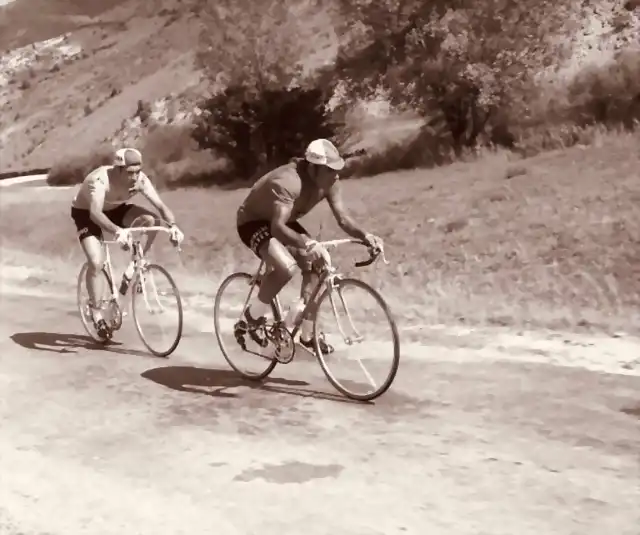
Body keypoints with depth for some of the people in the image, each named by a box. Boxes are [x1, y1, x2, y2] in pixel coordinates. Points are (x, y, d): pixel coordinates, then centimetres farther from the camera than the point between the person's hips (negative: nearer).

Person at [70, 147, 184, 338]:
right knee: (96, 262, -21)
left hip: (115, 209, 4)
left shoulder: (140, 179, -25)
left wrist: (173, 225, -48)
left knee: (152, 220, -23)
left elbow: (161, 206, -28)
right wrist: (117, 231, -67)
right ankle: (95, 308, 1)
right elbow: (95, 213, -51)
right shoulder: (100, 179, -38)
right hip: (86, 213, -4)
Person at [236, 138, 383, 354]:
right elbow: (277, 227, -47)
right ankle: (254, 315, -8)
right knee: (286, 267, -32)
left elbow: (343, 218, -17)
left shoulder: (329, 182, -16)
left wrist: (365, 235, -37)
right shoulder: (287, 181, -38)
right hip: (253, 221, -8)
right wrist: (307, 243, -63)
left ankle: (307, 334, 7)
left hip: (283, 222, 8)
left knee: (315, 266, -6)